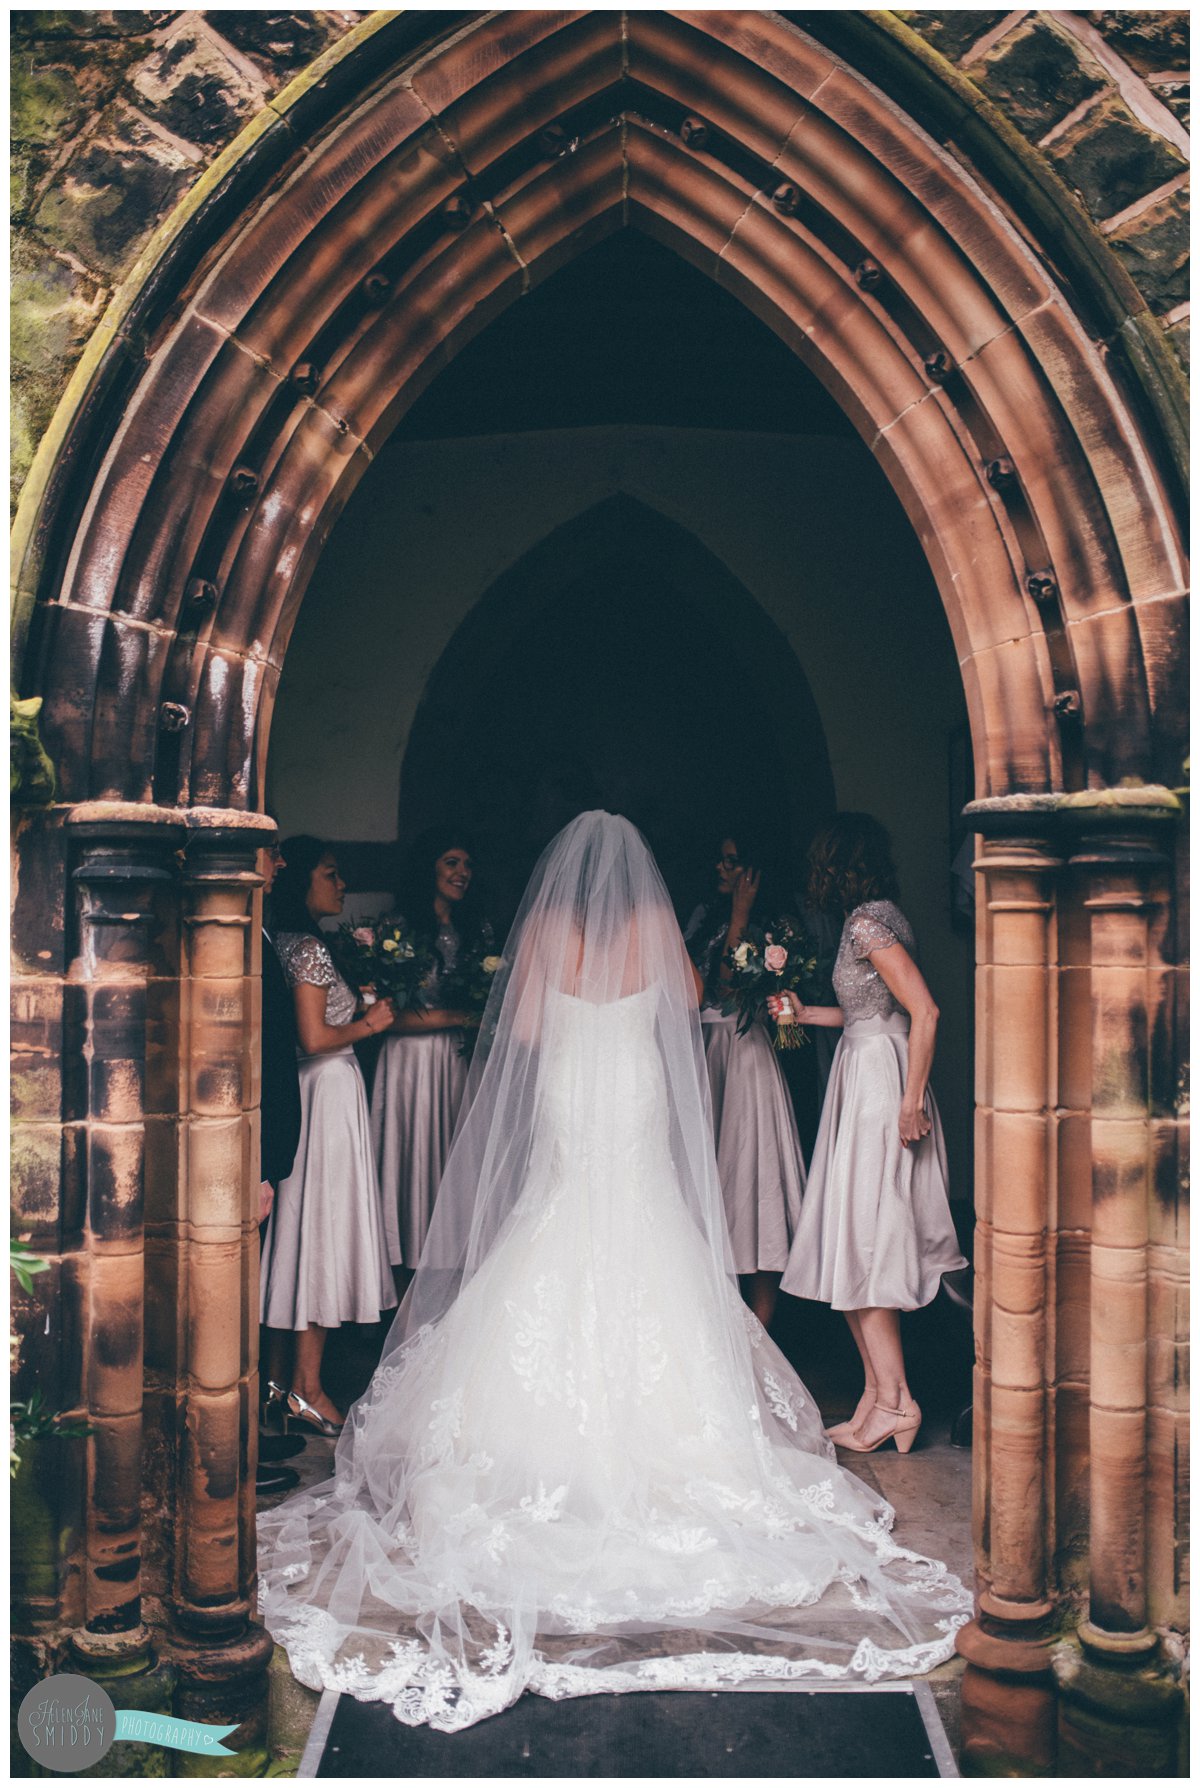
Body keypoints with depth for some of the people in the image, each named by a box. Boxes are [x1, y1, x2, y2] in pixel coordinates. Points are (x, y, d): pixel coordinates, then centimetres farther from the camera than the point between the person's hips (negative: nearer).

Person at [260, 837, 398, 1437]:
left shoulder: (288, 944, 13)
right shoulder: (309, 947, -15)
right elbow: (315, 1038, -21)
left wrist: (358, 1006, 15)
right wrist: (369, 1024, -7)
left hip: (315, 1094, 9)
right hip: (329, 1094, -9)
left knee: (308, 1229, 14)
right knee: (322, 1228, -3)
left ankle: (288, 1373, 23)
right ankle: (307, 1389, 6)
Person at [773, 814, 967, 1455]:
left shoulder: (868, 921, -14)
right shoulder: (874, 916, 15)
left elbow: (924, 1010, -20)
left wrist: (912, 1099, -20)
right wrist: (803, 1013, 28)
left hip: (879, 1082, -10)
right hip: (864, 1073, 10)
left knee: (860, 1242, -5)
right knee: (862, 1246, 10)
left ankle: (894, 1400, 2)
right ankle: (878, 1396, 16)